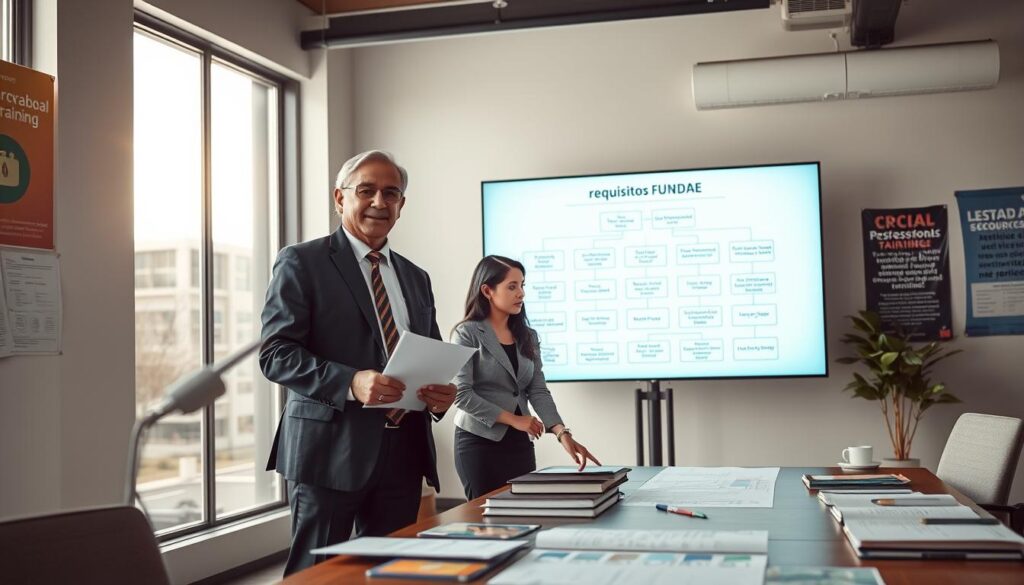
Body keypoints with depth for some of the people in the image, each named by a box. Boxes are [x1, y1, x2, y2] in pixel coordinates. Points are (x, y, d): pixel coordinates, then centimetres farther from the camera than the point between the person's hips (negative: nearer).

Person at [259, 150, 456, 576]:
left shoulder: (415, 278, 17)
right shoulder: (302, 263, -2)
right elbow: (275, 354, -9)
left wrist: (441, 392, -3)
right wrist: (350, 382, -24)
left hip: (404, 451, 6)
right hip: (330, 449, -5)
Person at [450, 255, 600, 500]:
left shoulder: (527, 337, 9)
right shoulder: (467, 334, -7)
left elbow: (538, 391, 1)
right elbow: (461, 394, -15)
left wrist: (562, 433, -13)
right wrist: (513, 419, -15)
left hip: (519, 443, 5)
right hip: (479, 442, -5)